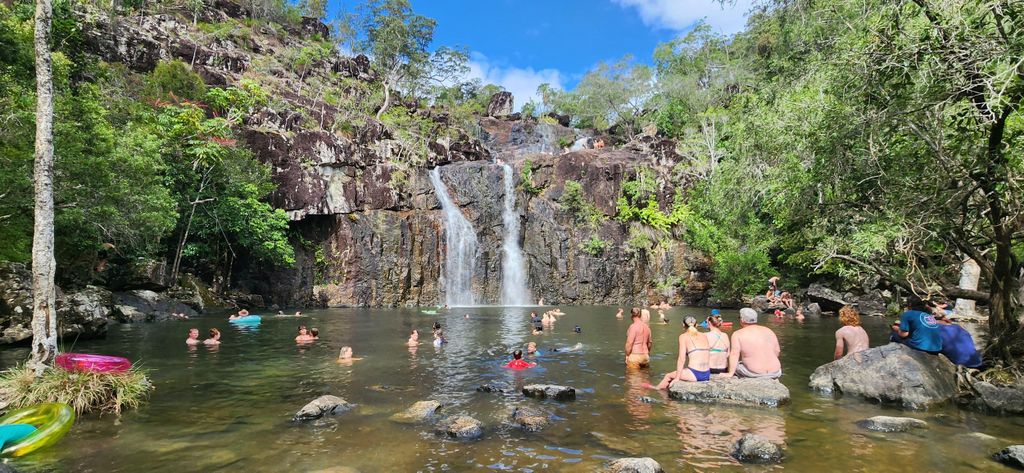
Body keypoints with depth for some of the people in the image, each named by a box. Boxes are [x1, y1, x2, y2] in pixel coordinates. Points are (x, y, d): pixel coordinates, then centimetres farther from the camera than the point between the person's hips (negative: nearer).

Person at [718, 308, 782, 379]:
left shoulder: (738, 334, -6)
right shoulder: (769, 331, 8)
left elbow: (734, 354, -14)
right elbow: (777, 351, 13)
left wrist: (730, 374, -16)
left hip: (754, 374, -5)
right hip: (775, 373, 5)